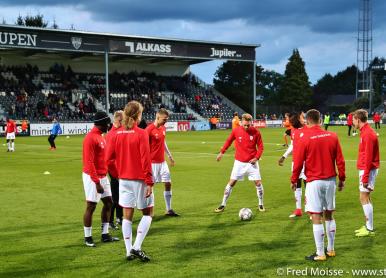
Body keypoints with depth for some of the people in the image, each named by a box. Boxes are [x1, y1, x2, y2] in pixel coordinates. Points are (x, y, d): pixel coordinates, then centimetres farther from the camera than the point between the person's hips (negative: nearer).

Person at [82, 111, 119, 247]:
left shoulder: (100, 136, 13)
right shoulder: (90, 138, -17)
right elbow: (89, 162, -21)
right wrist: (97, 182, -22)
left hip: (103, 176, 9)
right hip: (92, 177, -9)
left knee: (108, 202, 12)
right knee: (91, 206, -1)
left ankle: (105, 235, 21)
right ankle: (88, 238, 9)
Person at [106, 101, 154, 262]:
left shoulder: (117, 134, 1)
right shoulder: (141, 134, -13)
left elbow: (109, 156, 3)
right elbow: (145, 160, -15)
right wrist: (149, 182, -12)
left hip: (123, 179, 5)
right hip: (139, 180, -5)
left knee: (127, 215, 10)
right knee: (147, 213, 9)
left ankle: (129, 251, 13)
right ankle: (137, 247, -2)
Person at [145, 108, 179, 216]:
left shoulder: (163, 128, 7)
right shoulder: (149, 129, -16)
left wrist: (169, 155, 25)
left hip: (162, 162, 8)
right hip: (152, 162, -8)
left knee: (168, 183, 7)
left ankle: (169, 209, 15)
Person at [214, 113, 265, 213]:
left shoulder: (256, 132, -10)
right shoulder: (236, 131, -8)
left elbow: (260, 147, -2)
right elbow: (229, 141, 9)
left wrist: (256, 158, -14)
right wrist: (222, 152, 12)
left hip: (252, 162, 0)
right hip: (239, 162, 0)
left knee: (258, 183, -1)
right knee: (231, 182, 0)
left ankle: (261, 204, 19)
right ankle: (223, 205, 9)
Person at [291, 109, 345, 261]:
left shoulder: (304, 138, -11)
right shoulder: (332, 136, 1)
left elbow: (298, 162, -7)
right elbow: (340, 160, 3)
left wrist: (294, 180, 6)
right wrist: (342, 179, 14)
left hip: (314, 182, -5)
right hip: (330, 180, 5)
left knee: (316, 217, 0)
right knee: (329, 215, 16)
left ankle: (320, 253, 4)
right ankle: (331, 249, 24)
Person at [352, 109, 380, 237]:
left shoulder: (368, 134, -18)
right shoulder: (366, 132, 12)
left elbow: (368, 158, -22)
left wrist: (365, 177, -22)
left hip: (368, 170, -10)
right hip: (365, 169, 10)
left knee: (364, 198, -6)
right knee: (365, 198, 15)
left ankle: (369, 229, 0)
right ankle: (368, 226, 22)